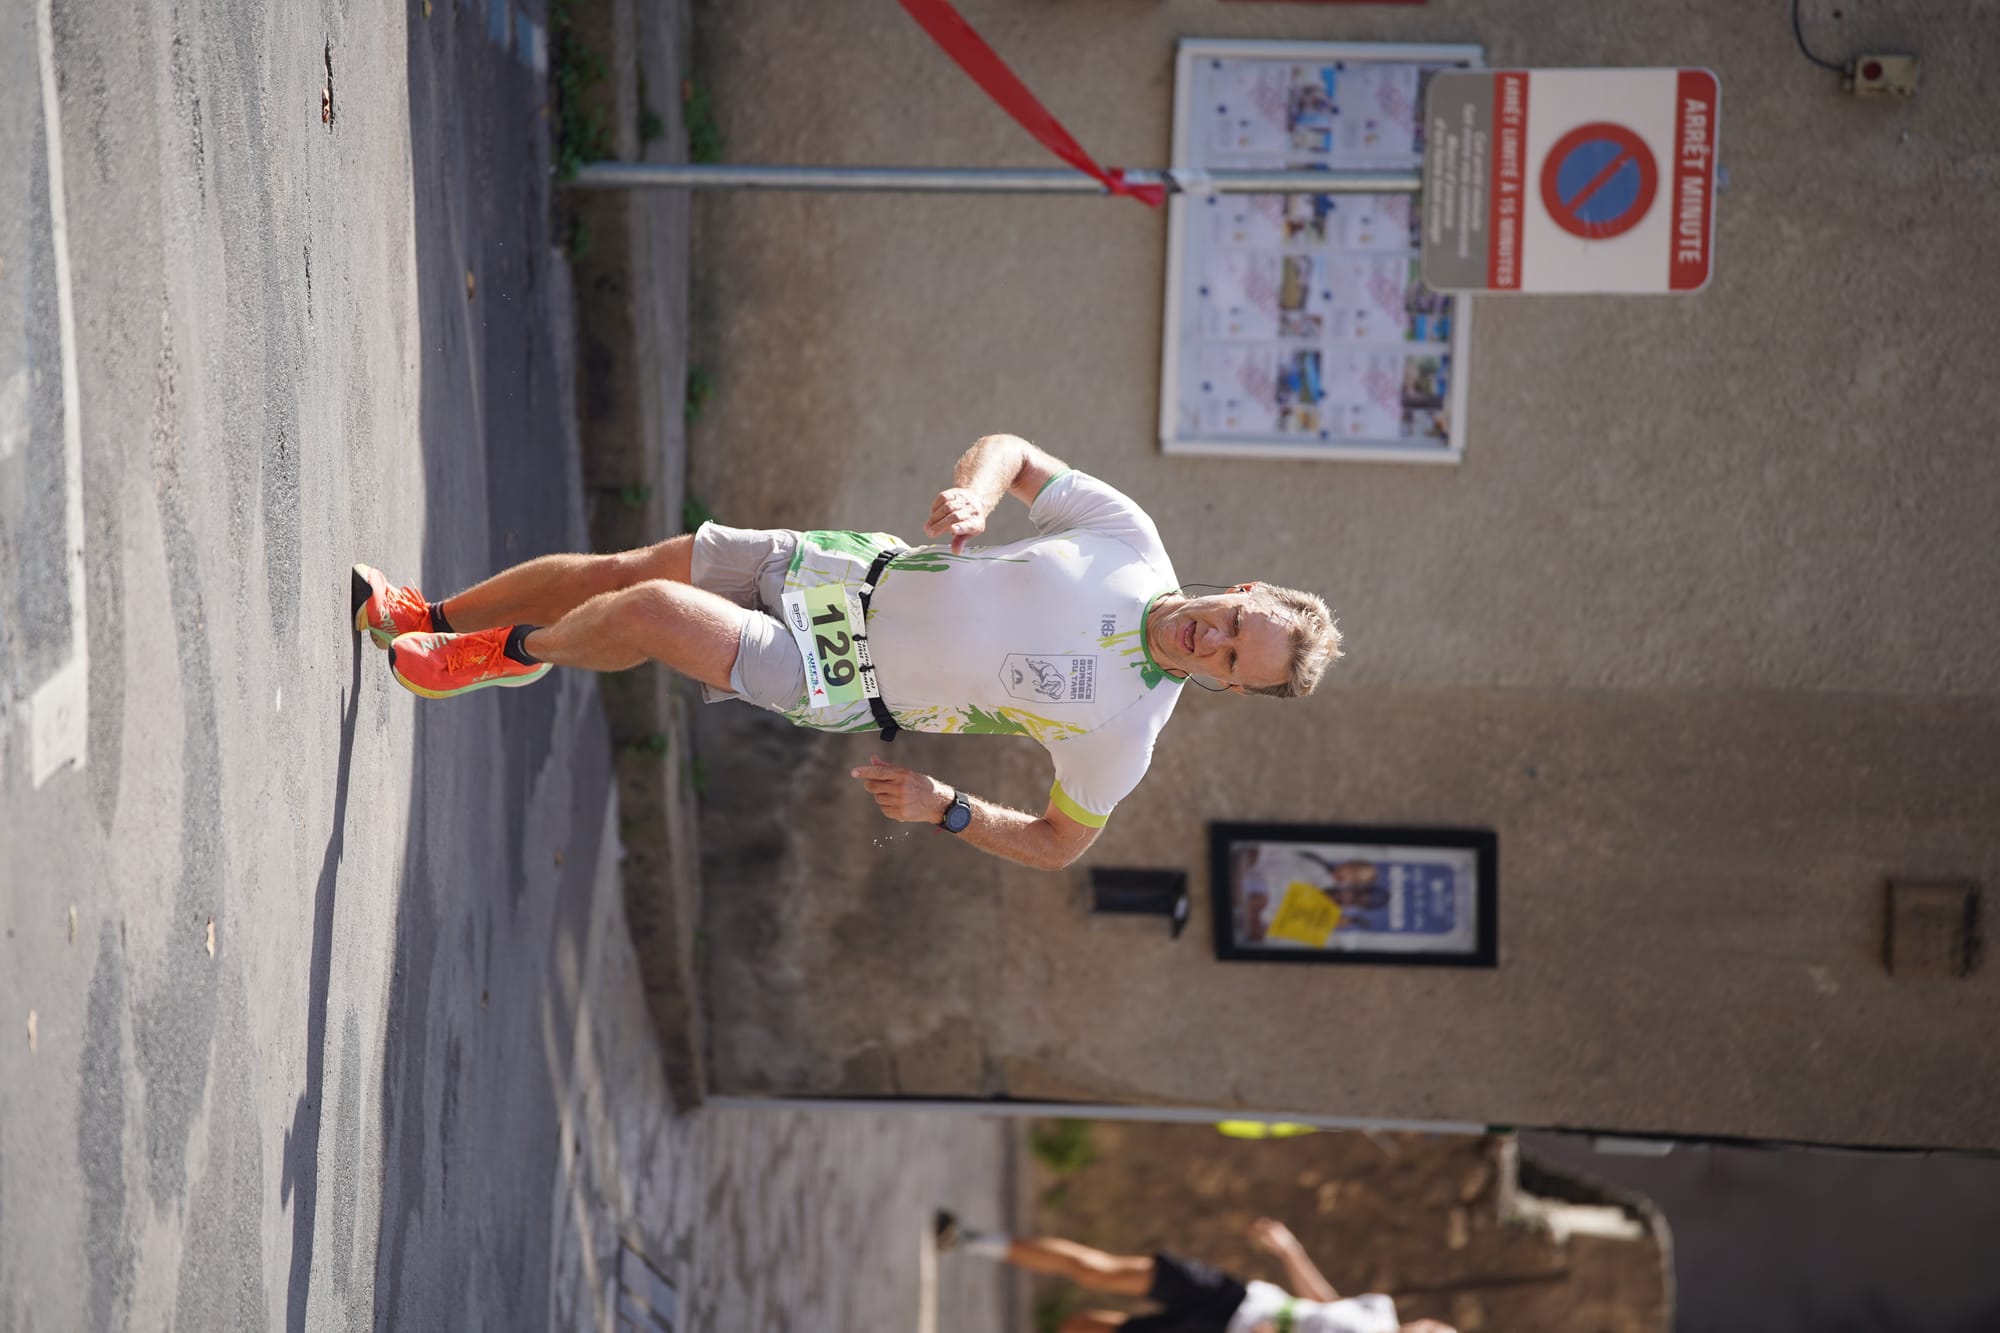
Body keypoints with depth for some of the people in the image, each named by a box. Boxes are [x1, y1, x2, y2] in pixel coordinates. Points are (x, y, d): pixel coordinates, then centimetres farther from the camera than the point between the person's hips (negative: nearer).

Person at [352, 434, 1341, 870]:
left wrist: (945, 808, -17)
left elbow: (1060, 843, -4)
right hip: (860, 571, 4)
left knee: (651, 614, -21)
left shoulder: (1127, 729, -16)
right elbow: (1012, 451, 3)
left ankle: (518, 652, 14)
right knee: (630, 570, 0)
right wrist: (972, 496, -20)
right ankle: (432, 618, 26)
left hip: (841, 682, -4)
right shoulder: (1131, 538, -9)